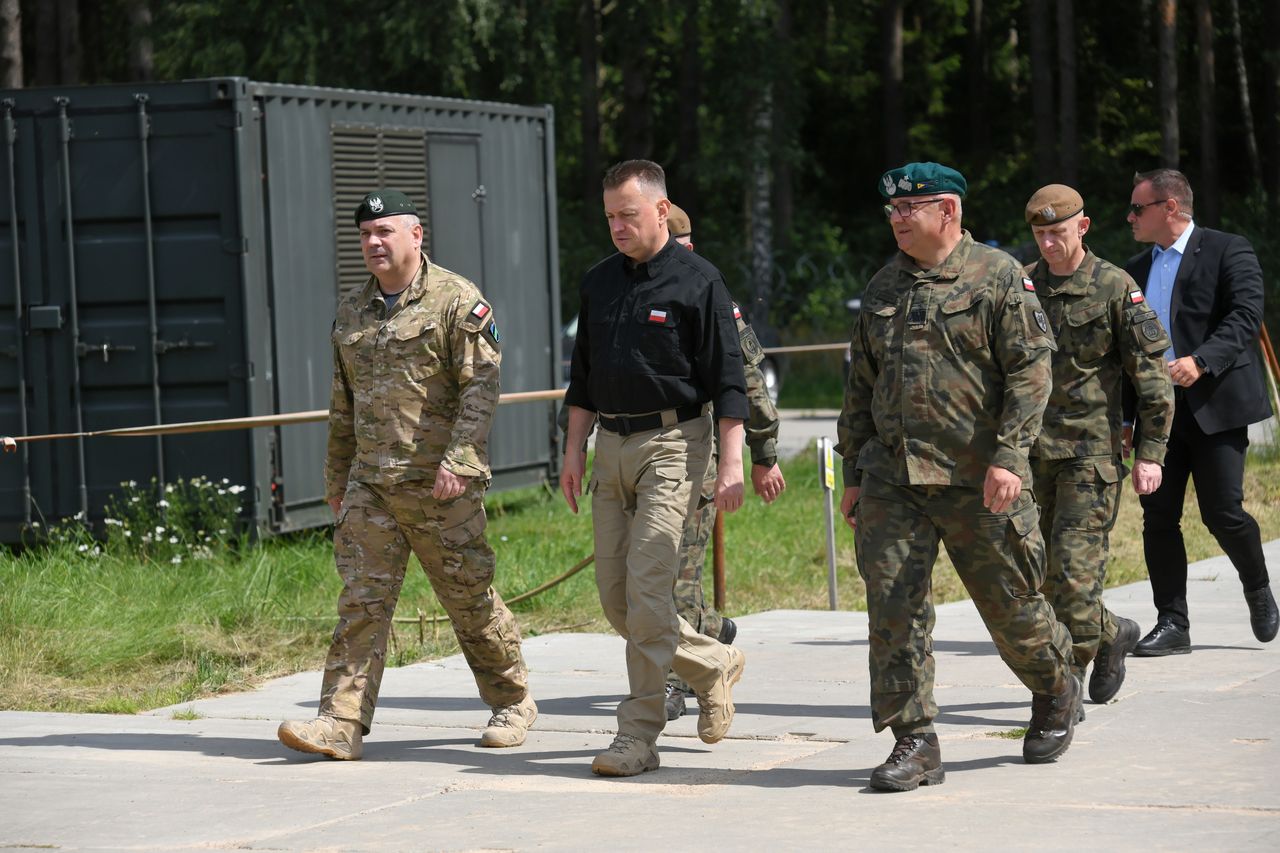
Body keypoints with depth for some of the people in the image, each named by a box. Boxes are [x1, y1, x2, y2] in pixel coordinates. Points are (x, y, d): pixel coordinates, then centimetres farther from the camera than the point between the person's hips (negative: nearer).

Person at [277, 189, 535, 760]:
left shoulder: (456, 300, -4)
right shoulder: (352, 312, 16)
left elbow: (481, 386, -12)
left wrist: (457, 460, -21)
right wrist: (336, 479, 22)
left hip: (441, 484, -5)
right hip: (370, 484, 5)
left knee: (469, 597, 4)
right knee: (361, 600, -4)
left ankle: (513, 702, 23)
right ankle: (342, 723, -8)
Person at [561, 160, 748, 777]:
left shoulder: (697, 281, -6)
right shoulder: (599, 281, 12)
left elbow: (728, 380, -8)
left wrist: (731, 463, -14)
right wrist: (574, 450, 13)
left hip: (673, 443, -7)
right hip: (612, 447, 7)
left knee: (647, 588, -13)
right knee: (614, 596, 6)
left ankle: (639, 733, -7)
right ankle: (714, 664, 26)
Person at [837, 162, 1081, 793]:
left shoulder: (999, 276, -3)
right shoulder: (883, 287, 14)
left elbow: (1031, 368, -10)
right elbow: (861, 386, 19)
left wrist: (1008, 455, -19)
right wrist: (853, 473, 15)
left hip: (979, 481, -4)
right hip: (892, 479, 4)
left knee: (1010, 603, 6)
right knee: (892, 606, -7)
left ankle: (1056, 693, 34)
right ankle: (914, 743, -2)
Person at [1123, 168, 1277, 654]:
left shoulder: (1228, 251, -1)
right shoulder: (1137, 270, 18)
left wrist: (1202, 361, -27)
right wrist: (1124, 418, 16)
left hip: (1215, 405, -6)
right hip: (1158, 409, 6)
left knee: (1222, 513, -6)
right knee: (1158, 516, 0)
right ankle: (1172, 624, 6)